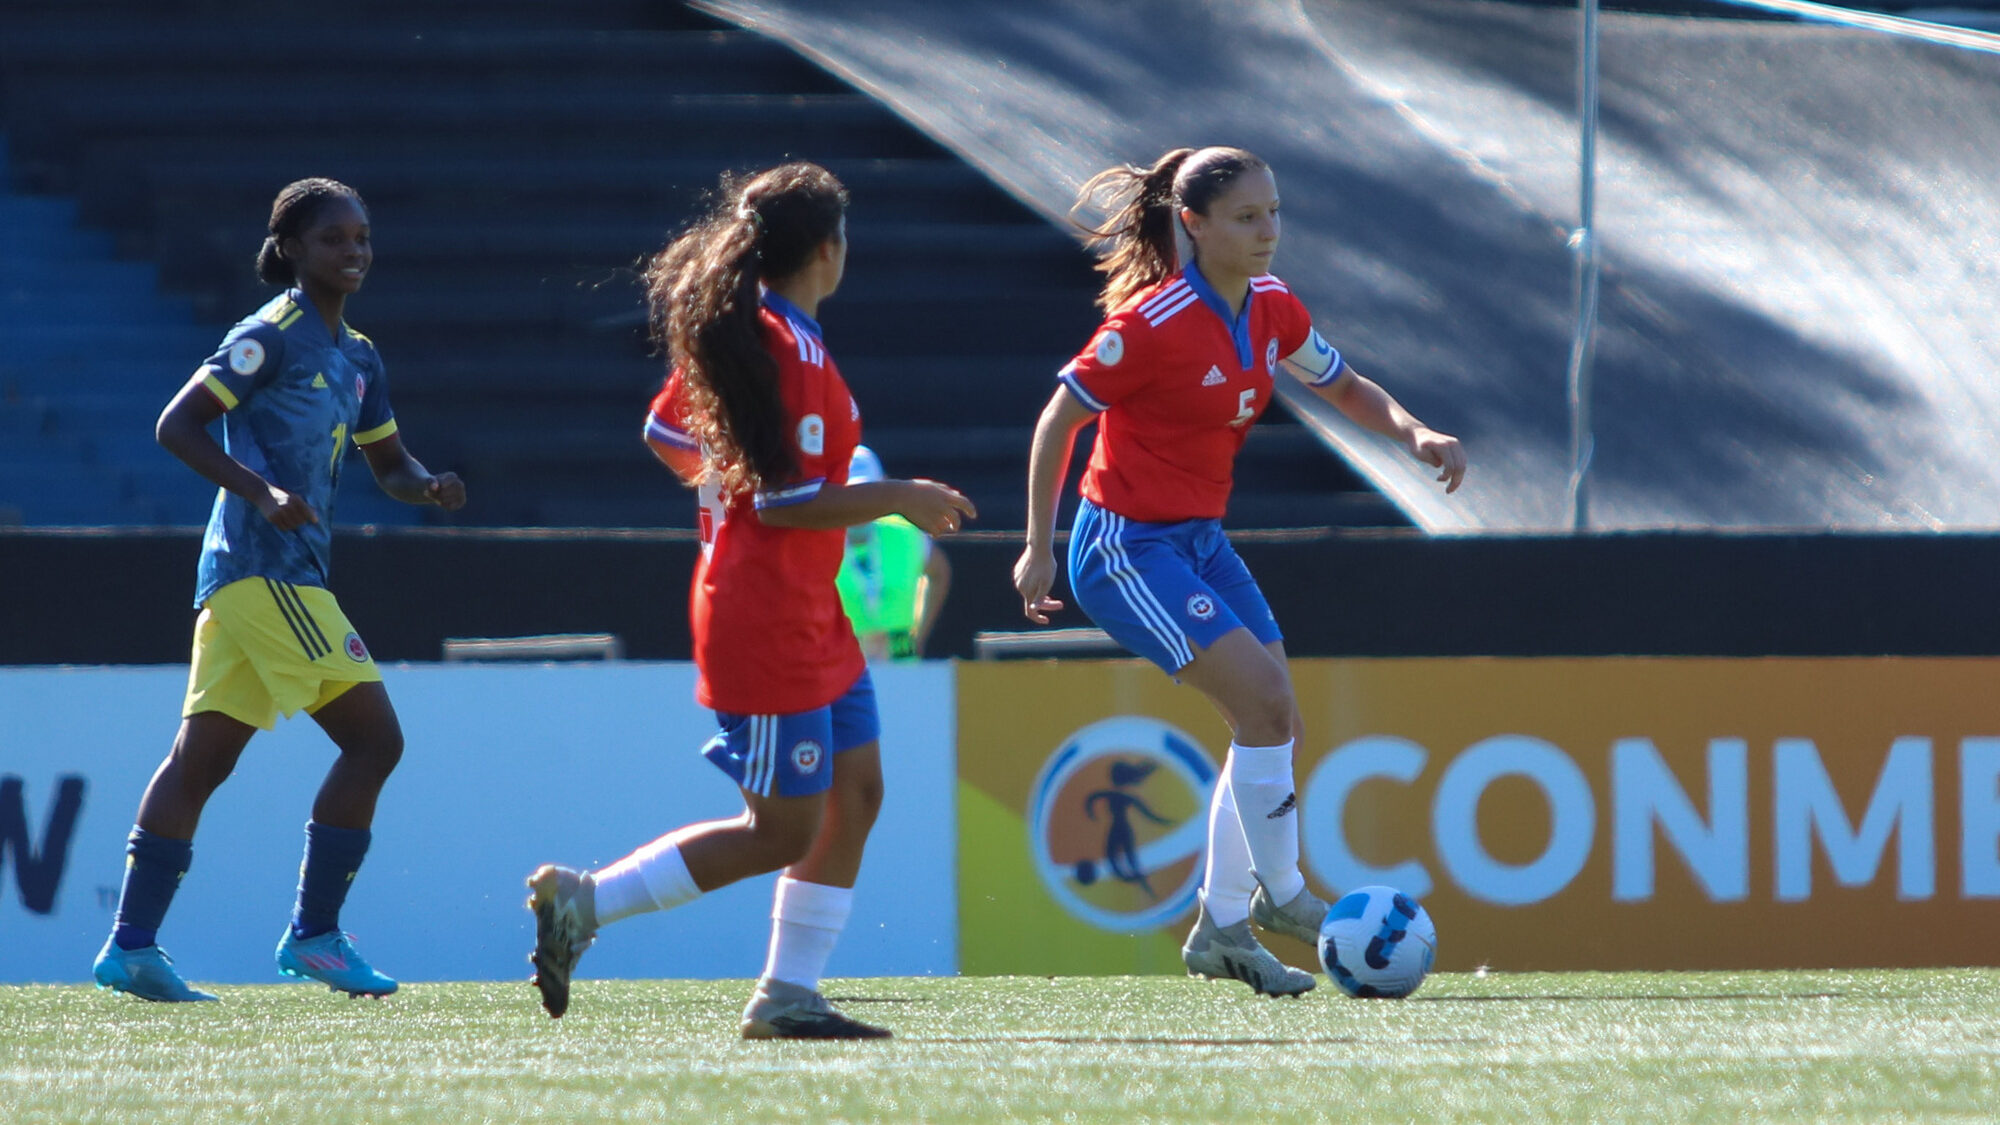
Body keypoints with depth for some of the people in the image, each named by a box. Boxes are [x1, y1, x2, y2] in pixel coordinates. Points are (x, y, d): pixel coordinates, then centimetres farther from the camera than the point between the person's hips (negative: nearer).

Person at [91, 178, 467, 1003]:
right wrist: (261, 493, -22)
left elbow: (389, 462, 28)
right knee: (372, 738, -8)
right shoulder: (271, 336, -8)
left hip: (240, 580, 9)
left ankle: (131, 947, 4)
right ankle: (315, 934, -4)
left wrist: (429, 488, 5)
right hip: (265, 570, -9)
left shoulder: (356, 358, 17)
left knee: (199, 762, 5)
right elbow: (176, 425, -11)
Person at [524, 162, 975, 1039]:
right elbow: (786, 503, -23)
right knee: (783, 833, -4)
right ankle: (582, 902, -2)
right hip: (769, 623, -10)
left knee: (856, 793, 11)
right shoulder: (792, 351, -21)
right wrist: (895, 498, -13)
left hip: (807, 613, 10)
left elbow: (667, 434, 18)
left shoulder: (729, 328, 7)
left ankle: (788, 996, 14)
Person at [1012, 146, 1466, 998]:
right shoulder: (1154, 322, -20)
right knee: (1261, 695, -18)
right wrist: (1039, 548, -11)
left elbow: (1345, 389, 17)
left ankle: (1221, 928, 15)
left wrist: (1414, 433, -3)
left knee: (1274, 724, 4)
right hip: (1127, 547, -8)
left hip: (1201, 540, 8)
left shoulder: (1271, 309, 1)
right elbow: (1058, 417, -13)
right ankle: (1278, 893, -2)